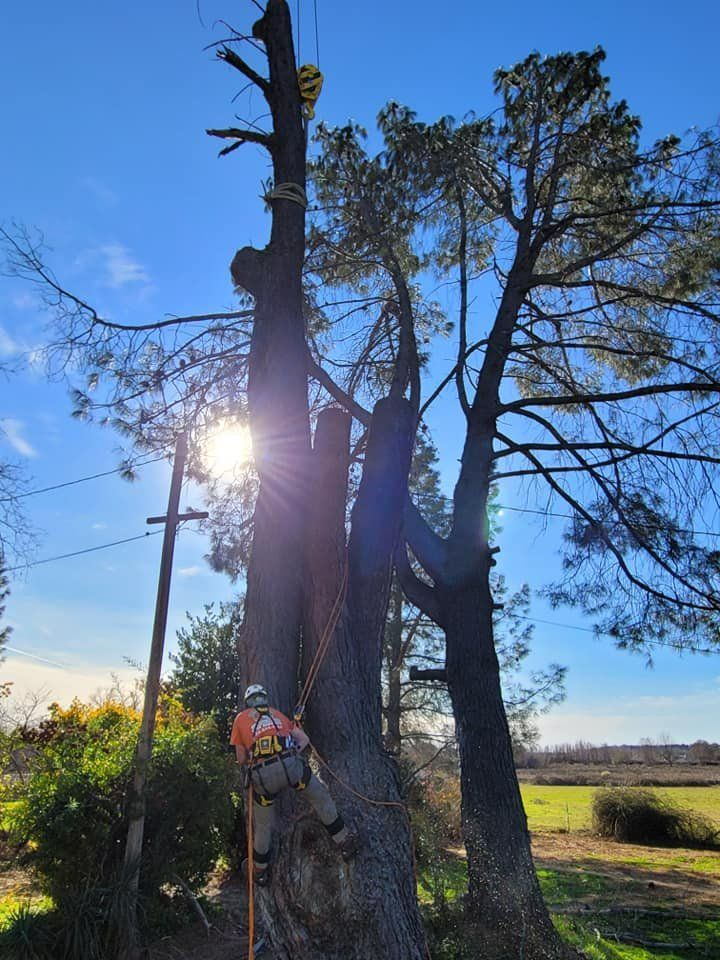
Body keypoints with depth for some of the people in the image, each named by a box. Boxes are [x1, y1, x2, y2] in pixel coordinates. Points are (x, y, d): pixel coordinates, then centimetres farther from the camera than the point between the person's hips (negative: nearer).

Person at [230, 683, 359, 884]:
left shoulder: (240, 719, 19)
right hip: (290, 765, 0)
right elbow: (304, 739, 23)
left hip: (262, 775, 0)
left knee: (262, 825, 22)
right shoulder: (278, 714, 25)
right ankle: (345, 841, 25)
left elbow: (241, 759, 17)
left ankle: (260, 871, 39)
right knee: (321, 798, 22)